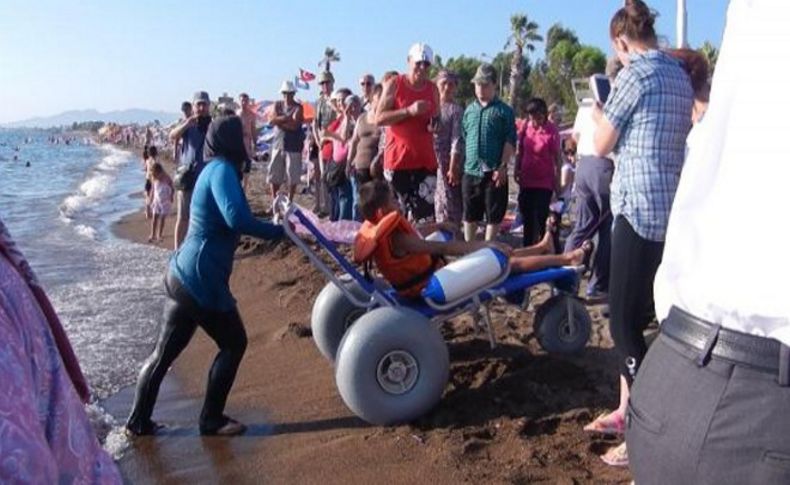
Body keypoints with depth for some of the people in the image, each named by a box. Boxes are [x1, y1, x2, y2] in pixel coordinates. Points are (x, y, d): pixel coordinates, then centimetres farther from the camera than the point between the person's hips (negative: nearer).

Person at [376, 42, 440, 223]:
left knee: (425, 214, -9)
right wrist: (409, 111, -19)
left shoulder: (433, 89, 11)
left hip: (425, 160, 2)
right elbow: (379, 118, -8)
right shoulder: (394, 84, 0)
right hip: (397, 160, -2)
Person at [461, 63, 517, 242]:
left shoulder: (504, 111, 1)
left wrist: (503, 166, -14)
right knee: (469, 215, 10)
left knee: (494, 215, 3)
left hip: (494, 172, -3)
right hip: (471, 171, 4)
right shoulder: (469, 110, 13)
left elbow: (510, 141, -5)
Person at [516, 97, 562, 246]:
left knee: (541, 217, -2)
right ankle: (527, 249, 28)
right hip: (526, 179, 5)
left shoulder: (551, 131, -13)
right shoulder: (525, 127, 0)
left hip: (544, 182, -5)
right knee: (527, 217, 14)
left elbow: (557, 156, -8)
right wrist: (517, 169, 3)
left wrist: (557, 179, -9)